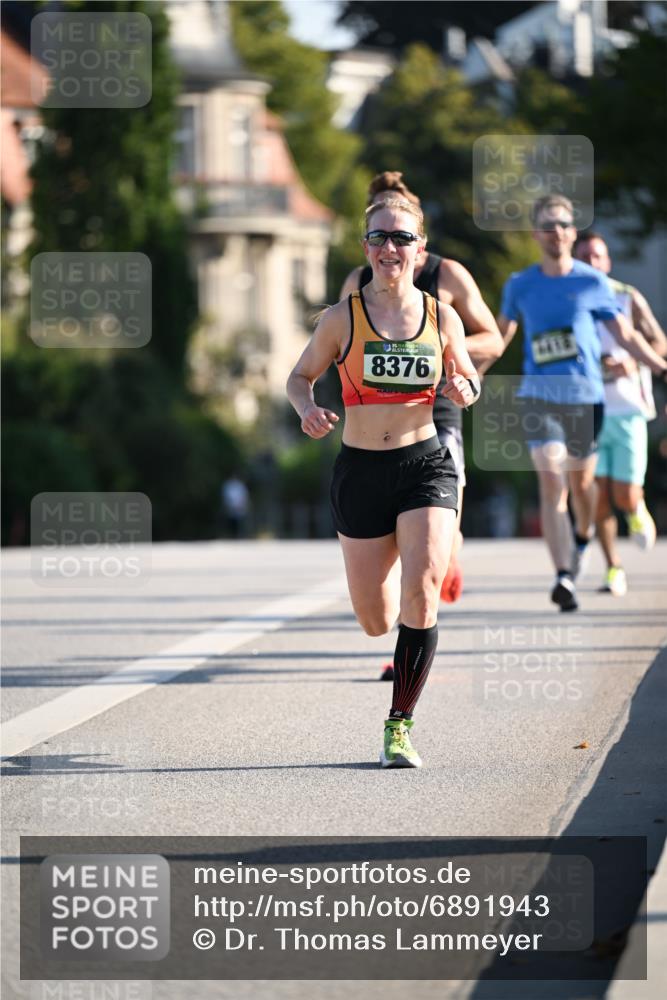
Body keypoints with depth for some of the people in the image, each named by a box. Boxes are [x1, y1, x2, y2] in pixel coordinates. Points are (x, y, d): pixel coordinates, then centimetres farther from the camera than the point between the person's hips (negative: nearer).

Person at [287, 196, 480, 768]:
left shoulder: (441, 319, 2)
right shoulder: (342, 319, -2)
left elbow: (469, 379, 16)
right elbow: (300, 377, 9)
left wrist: (463, 390, -8)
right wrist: (307, 410, -13)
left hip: (425, 466, 0)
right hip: (361, 471, 0)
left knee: (422, 593, -21)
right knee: (376, 623, 7)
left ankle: (401, 726, -8)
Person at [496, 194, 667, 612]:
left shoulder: (594, 283, 1)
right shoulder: (520, 286, 6)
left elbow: (627, 336, 7)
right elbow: (501, 334, 21)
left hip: (585, 396, 0)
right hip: (539, 395, 0)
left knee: (582, 483, 9)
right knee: (551, 484, -15)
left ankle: (582, 539, 43)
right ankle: (565, 577, -22)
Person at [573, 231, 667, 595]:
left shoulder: (629, 298, 4)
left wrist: (632, 363, -13)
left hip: (627, 409, -1)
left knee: (625, 496, -6)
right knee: (598, 494, -5)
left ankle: (637, 511, 30)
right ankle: (614, 569, 6)